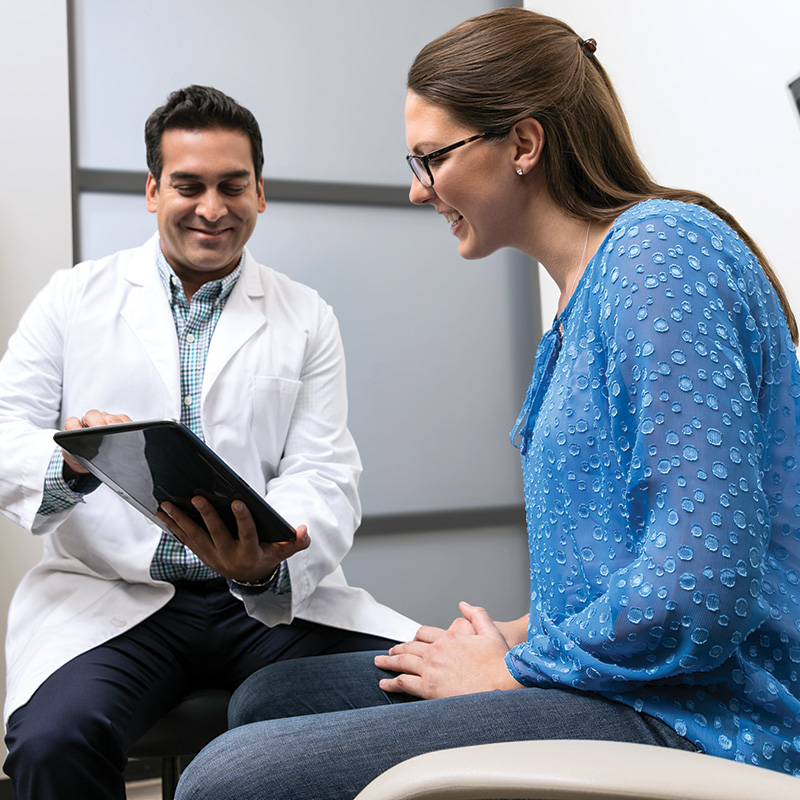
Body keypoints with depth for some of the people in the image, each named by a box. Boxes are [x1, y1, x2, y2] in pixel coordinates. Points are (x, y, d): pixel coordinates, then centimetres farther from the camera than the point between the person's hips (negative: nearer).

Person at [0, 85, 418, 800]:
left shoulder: (308, 320, 10)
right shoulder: (74, 298, 10)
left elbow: (324, 478, 1)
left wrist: (267, 568, -22)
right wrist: (70, 460, -22)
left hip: (271, 600, 1)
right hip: (107, 594, 0)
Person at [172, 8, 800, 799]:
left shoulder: (662, 250, -16)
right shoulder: (586, 288, 14)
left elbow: (706, 580, -24)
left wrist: (514, 672, -11)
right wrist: (523, 636, 6)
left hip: (687, 717, -9)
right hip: (603, 675, 9)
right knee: (266, 699, 11)